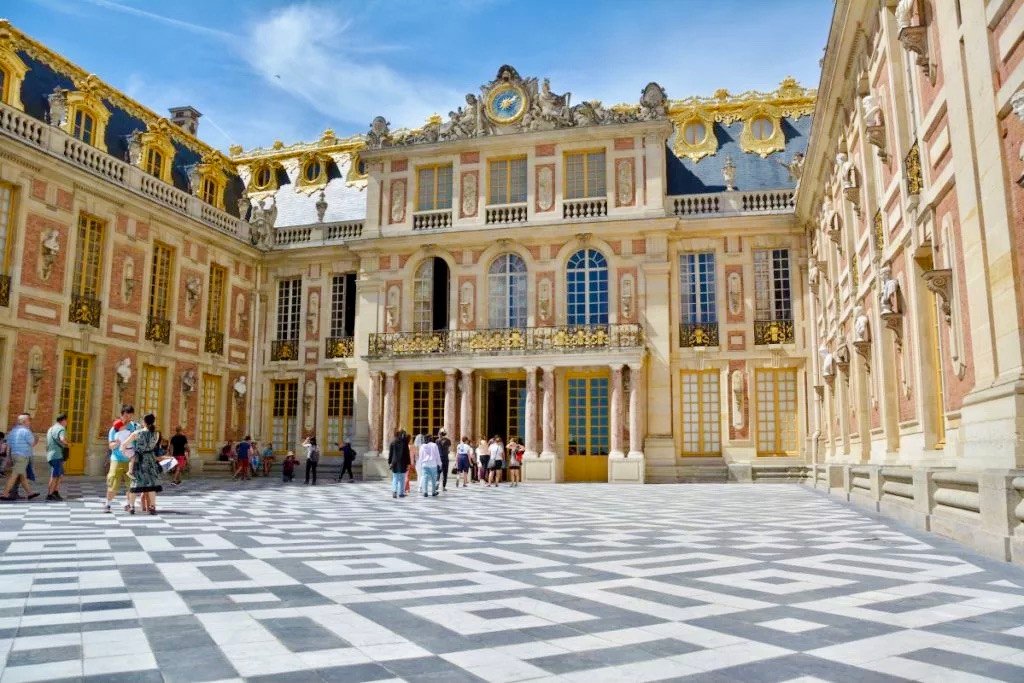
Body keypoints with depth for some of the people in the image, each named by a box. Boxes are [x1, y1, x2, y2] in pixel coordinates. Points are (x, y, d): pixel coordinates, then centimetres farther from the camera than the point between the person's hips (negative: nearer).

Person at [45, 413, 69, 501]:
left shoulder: (51, 428, 19)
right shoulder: (61, 429, -11)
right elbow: (62, 439, -31)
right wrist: (66, 443, -11)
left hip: (51, 455, 10)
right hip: (57, 455, -10)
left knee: (60, 475, 14)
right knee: (55, 476, -3)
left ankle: (56, 492, 11)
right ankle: (49, 495, 0)